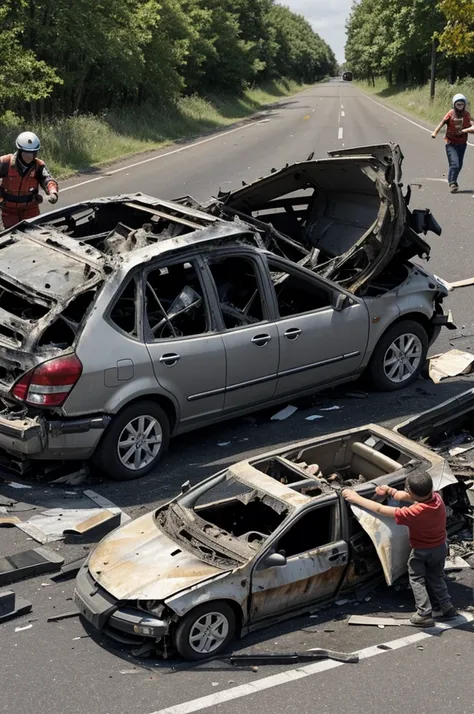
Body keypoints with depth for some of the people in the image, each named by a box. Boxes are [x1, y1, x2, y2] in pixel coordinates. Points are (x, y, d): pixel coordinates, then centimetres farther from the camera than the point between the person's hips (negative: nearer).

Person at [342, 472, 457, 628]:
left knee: (417, 580, 13)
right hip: (441, 547, 6)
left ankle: (424, 615, 9)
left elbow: (381, 509, -29)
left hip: (421, 551, -6)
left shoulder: (415, 513, -37)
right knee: (436, 578, 24)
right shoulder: (436, 498, -20)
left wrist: (355, 498, -22)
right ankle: (447, 609, 24)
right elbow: (408, 498, -2)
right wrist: (390, 491, -12)